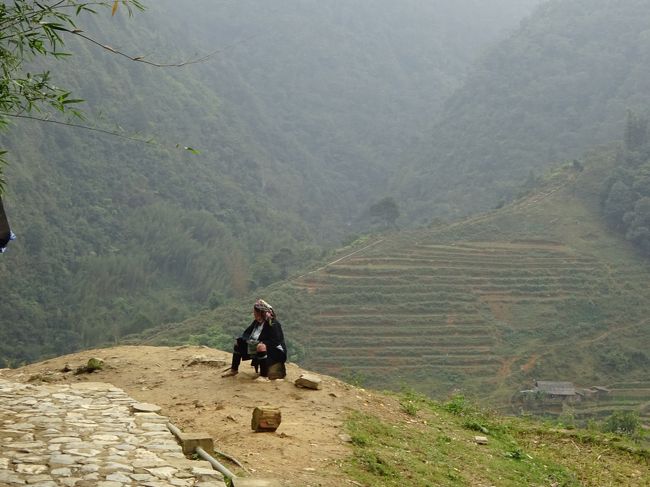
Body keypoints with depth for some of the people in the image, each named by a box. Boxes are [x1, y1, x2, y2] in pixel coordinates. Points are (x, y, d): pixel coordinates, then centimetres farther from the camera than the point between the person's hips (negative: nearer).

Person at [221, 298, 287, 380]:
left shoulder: (273, 324, -21)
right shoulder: (256, 322, 3)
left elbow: (277, 341, -27)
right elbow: (247, 333, 11)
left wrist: (262, 343, -31)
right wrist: (249, 340, -10)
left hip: (276, 351, -9)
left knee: (261, 347, -41)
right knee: (239, 343, 9)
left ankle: (263, 376, -37)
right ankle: (234, 370, 17)